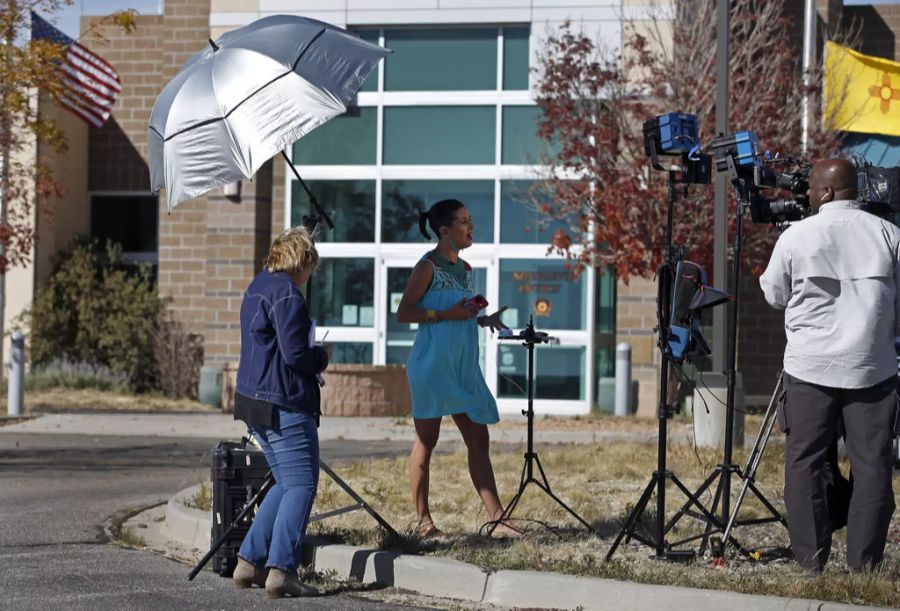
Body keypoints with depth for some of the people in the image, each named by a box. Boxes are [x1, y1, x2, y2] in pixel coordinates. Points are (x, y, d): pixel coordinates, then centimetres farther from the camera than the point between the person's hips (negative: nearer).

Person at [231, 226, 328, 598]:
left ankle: (249, 563, 16)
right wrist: (322, 357, 0)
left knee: (287, 483, 17)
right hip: (285, 406, -10)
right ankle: (281, 571, -15)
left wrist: (312, 357, 16)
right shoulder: (288, 296, -14)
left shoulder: (257, 288, 17)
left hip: (254, 400, 10)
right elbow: (295, 355, -20)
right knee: (301, 485, -7)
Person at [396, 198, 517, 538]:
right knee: (427, 441, 0)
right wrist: (446, 315, -19)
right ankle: (424, 521, 6)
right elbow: (404, 313, -12)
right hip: (432, 365, -8)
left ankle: (497, 519, 3)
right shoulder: (428, 267, -9)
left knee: (479, 439, 3)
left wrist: (482, 319, 6)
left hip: (463, 367, 8)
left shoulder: (464, 269, 14)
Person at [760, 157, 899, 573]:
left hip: (811, 367, -1)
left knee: (804, 462, 5)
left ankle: (810, 559, 3)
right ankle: (864, 562, 0)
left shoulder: (796, 236, -1)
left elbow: (775, 296, 9)